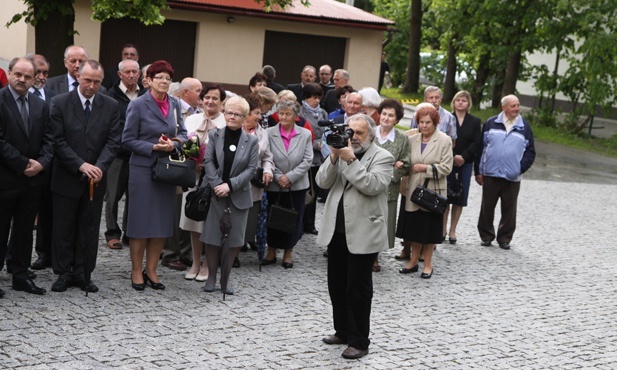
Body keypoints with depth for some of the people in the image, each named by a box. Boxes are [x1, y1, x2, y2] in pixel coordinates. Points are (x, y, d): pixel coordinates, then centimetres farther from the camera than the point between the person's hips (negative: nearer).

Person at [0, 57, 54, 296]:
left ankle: (20, 275, 20)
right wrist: (23, 164, -15)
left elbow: (48, 139, 8)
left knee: (24, 229, 12)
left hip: (33, 178, 6)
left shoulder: (41, 106, 11)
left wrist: (42, 163, -9)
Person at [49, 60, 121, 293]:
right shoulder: (60, 103, -4)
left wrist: (99, 166, -18)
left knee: (89, 229, 7)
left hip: (96, 179, 2)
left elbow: (113, 141, -2)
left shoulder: (110, 106, 2)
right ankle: (63, 273, 16)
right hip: (66, 178, -2)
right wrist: (81, 165, -19)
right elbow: (58, 141, -9)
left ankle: (82, 274, 16)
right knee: (63, 228, 5)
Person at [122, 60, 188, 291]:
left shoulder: (175, 105, 8)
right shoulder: (138, 105, -6)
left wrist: (174, 145, -10)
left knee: (163, 222, 7)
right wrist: (153, 147, -17)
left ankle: (151, 270, 19)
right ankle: (136, 272, 12)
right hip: (143, 169, -5)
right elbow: (128, 139, -7)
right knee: (141, 221, 1)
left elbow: (182, 134, 11)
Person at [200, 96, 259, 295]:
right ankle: (211, 277, 13)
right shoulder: (214, 135, 3)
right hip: (215, 194, 0)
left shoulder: (251, 141, 1)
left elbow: (251, 168, -4)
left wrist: (230, 185, -13)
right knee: (212, 237, 1)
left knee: (233, 239, 3)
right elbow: (208, 161, -3)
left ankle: (225, 279, 14)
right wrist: (216, 185, -15)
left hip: (238, 196, 0)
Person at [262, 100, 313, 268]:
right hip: (275, 185, 0)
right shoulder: (269, 133, -2)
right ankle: (272, 251, 22)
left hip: (297, 185, 1)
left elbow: (307, 160, -5)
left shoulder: (305, 134, 0)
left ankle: (288, 252, 21)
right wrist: (278, 177, -15)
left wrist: (290, 177, -13)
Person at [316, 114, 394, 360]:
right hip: (336, 231, 6)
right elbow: (323, 182, 2)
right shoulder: (342, 153, 12)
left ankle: (359, 342, 7)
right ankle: (343, 331, 29)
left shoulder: (382, 157, -4)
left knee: (358, 289, -1)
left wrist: (351, 160, -21)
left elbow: (372, 186, -20)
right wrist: (334, 157, -12)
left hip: (362, 234, -6)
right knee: (336, 285, 15)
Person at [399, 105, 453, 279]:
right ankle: (413, 261, 21)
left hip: (433, 192, -3)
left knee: (430, 228, 5)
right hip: (414, 190, 3)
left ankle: (427, 263, 16)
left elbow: (446, 167, -10)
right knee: (414, 227, 9)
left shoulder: (444, 141, -5)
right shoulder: (412, 140, 7)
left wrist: (425, 168, -14)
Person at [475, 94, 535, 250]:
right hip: (490, 175, 0)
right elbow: (481, 147, 4)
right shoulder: (491, 123, 3)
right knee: (487, 208, 6)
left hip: (512, 178, 0)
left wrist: (521, 168, -7)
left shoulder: (525, 127, 5)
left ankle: (504, 239, 17)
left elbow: (530, 152, 8)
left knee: (509, 210, 5)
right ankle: (486, 236, 20)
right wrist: (478, 171, 1)